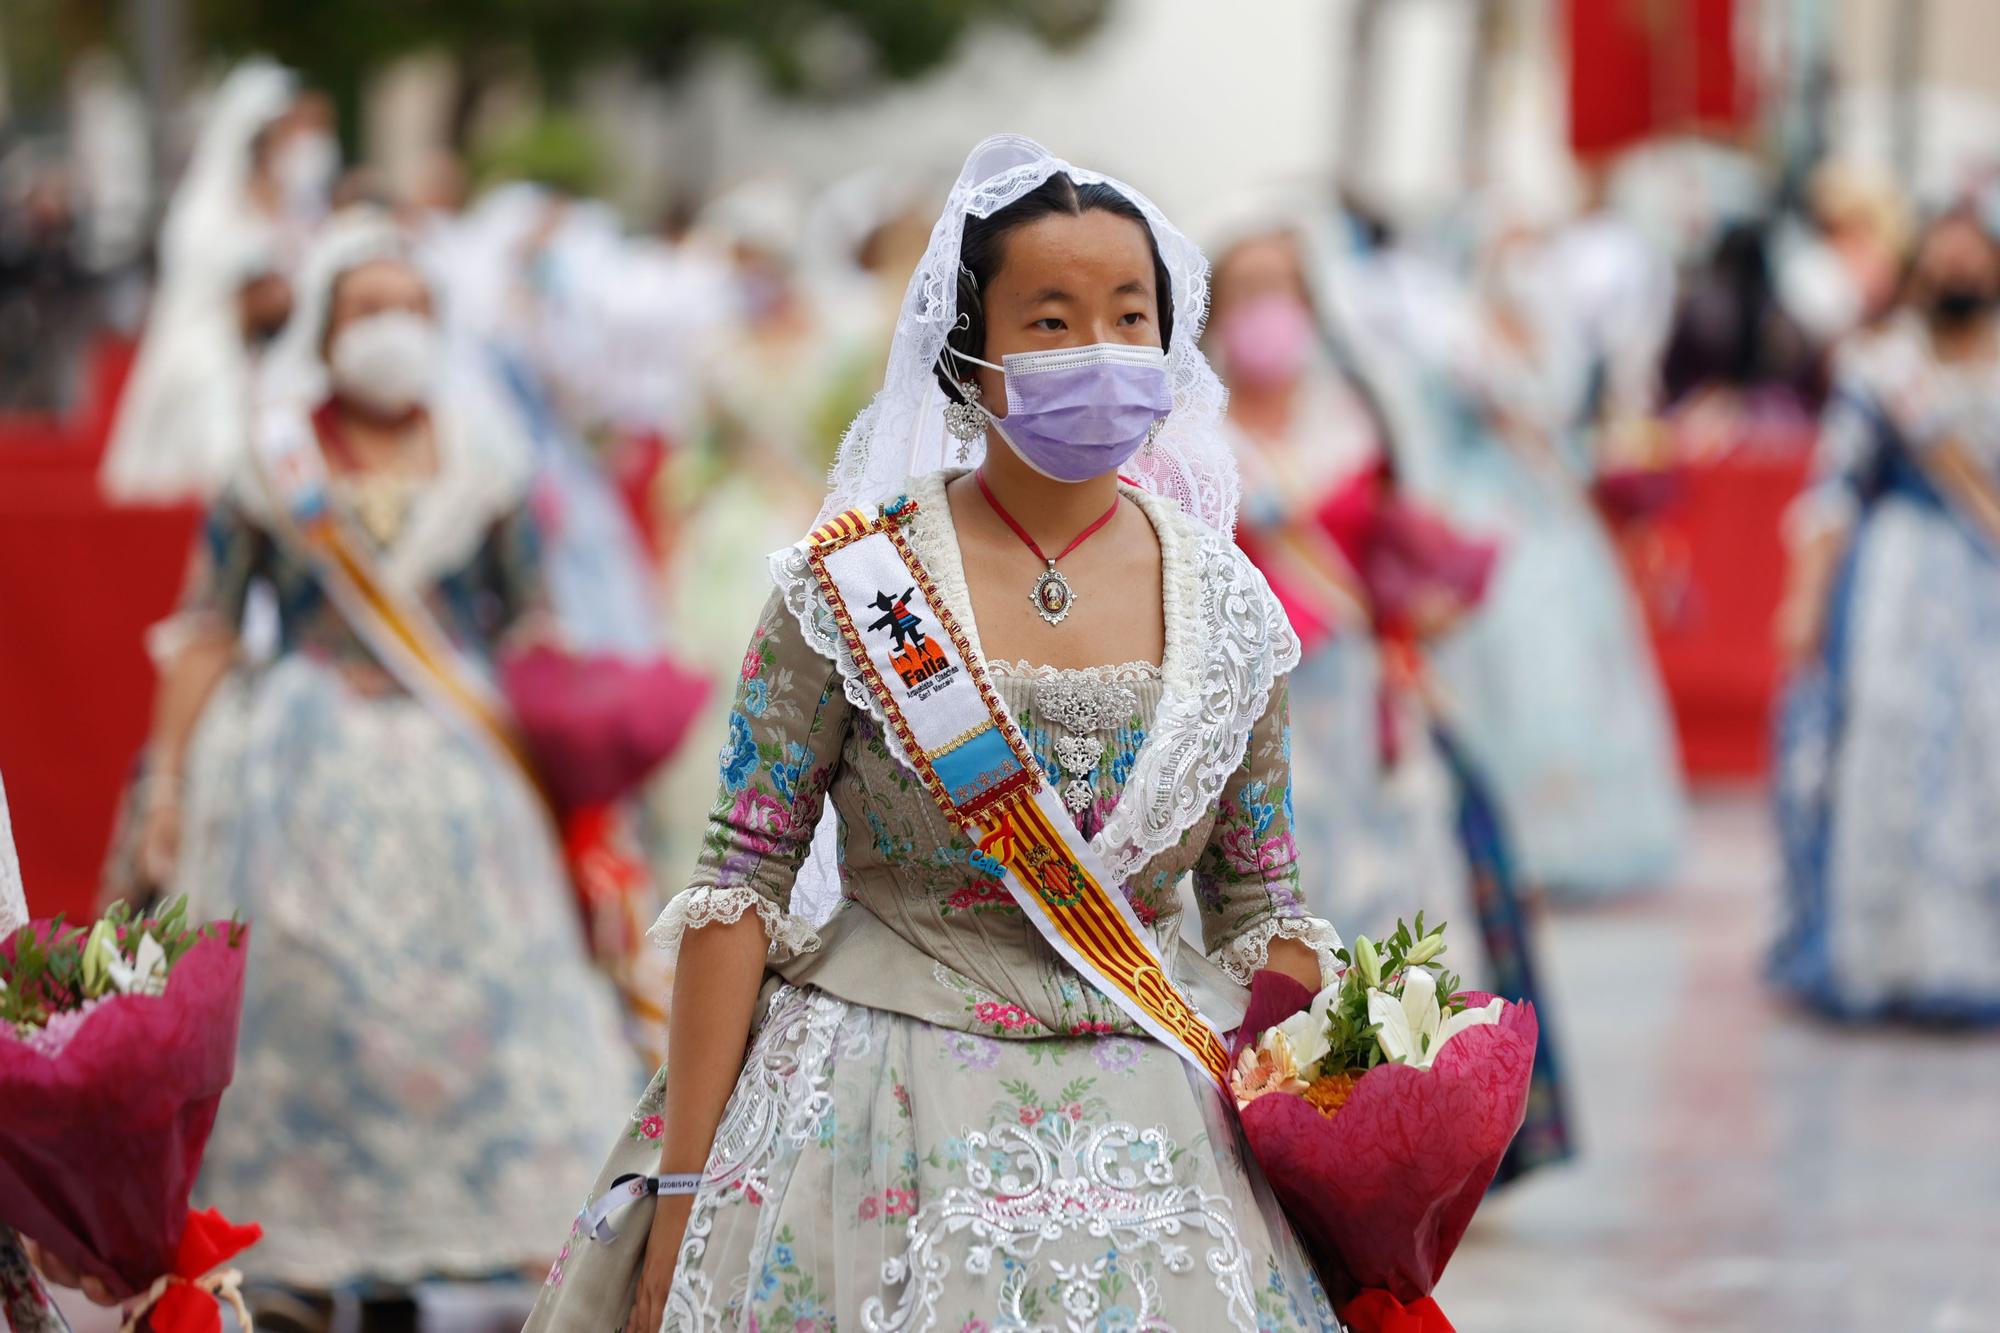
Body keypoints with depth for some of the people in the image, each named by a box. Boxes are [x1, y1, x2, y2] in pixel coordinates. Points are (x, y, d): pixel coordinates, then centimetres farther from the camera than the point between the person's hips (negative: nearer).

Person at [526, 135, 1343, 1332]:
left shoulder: (1228, 608, 5)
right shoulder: (854, 583, -4)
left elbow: (1265, 917, 10)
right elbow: (740, 886, -6)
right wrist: (681, 1191, -10)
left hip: (1146, 1134, 3)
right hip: (878, 1109, -3)